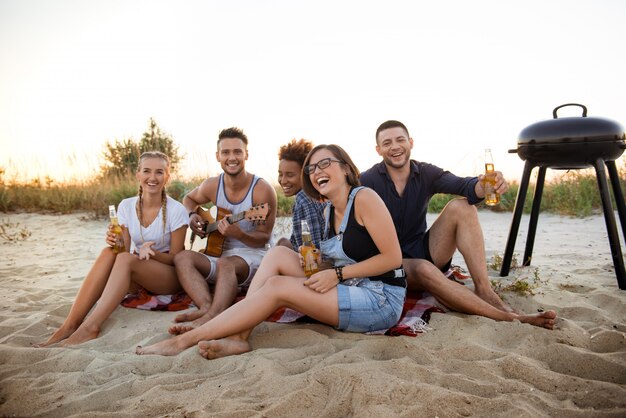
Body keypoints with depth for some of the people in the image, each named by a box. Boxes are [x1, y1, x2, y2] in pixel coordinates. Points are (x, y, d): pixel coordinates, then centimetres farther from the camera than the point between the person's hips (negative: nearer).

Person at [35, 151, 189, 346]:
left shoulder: (176, 210, -12)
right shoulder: (126, 206, 1)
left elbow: (176, 257, -9)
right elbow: (125, 249, -2)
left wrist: (153, 253, -29)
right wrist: (115, 243, -25)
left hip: (170, 276, -4)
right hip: (136, 279, 4)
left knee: (126, 259, -32)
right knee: (108, 252, -26)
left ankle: (90, 327, -37)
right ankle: (70, 324, -31)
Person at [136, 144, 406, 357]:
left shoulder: (364, 198, -12)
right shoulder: (329, 211, 12)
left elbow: (393, 257, -15)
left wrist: (337, 274, -17)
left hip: (382, 301, -7)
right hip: (347, 293, 8)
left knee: (276, 286, -20)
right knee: (278, 254, -6)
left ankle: (185, 340, -12)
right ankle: (237, 336, -18)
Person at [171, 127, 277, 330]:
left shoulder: (262, 190, -13)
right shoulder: (212, 186, 2)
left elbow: (264, 238, -10)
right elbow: (189, 198, 25)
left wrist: (238, 234, -29)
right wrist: (192, 216, 1)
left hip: (253, 255, -5)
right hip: (219, 252, 6)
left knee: (226, 264, -38)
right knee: (182, 257, -21)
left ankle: (210, 316, -56)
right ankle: (207, 307, -42)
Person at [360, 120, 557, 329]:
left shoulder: (426, 173, -2)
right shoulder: (367, 181, -12)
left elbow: (461, 185, -21)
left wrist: (484, 186, -43)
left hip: (421, 251, 4)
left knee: (461, 207, -18)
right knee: (423, 269, -38)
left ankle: (484, 290, -26)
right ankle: (509, 317, -38)